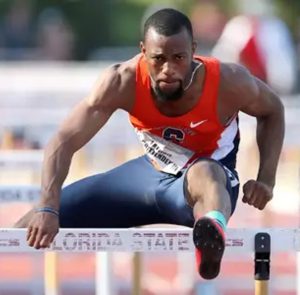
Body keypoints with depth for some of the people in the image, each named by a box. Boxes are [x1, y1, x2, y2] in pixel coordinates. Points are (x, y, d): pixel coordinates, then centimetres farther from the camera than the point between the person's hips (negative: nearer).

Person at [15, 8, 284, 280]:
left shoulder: (228, 82, -26)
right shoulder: (123, 82, -25)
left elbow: (272, 111, -4)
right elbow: (64, 142, -27)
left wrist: (266, 181, -16)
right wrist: (47, 209, -41)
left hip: (213, 180, -4)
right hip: (152, 173, 4)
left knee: (203, 174, -45)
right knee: (38, 221, -2)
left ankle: (215, 236, -79)